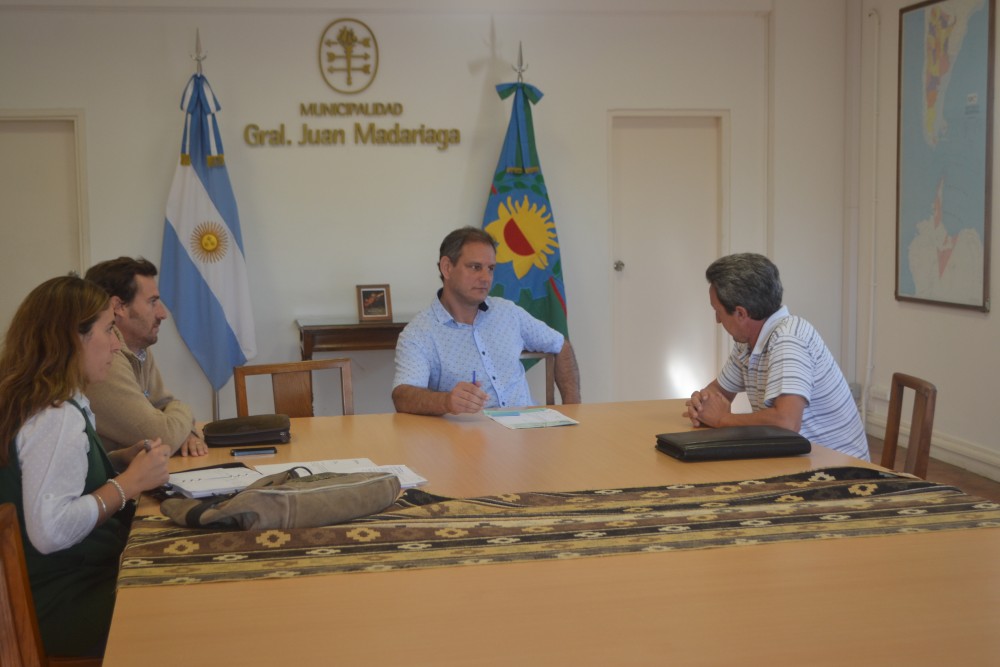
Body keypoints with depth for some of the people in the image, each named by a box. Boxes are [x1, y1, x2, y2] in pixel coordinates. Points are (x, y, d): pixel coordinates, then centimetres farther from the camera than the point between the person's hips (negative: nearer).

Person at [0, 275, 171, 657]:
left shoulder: (44, 403, 7)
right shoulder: (56, 418, -24)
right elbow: (49, 531, -32)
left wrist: (120, 459, 6)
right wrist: (129, 482, -22)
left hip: (78, 576, 10)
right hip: (69, 601, -10)